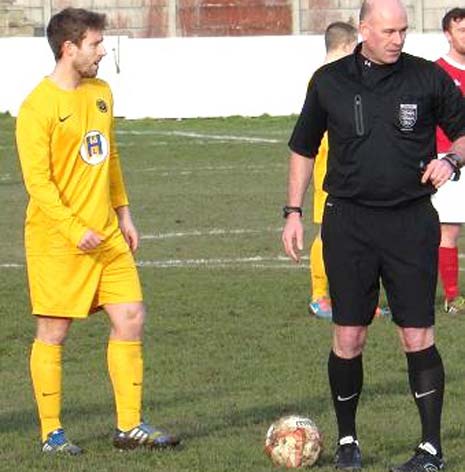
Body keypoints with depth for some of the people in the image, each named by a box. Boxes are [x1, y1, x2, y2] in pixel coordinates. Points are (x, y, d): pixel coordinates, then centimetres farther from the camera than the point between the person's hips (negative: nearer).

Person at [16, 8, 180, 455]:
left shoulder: (100, 93, 11)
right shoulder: (38, 107, -13)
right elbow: (37, 179, -16)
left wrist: (123, 214, 18)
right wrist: (74, 229, -22)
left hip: (106, 234, 7)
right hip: (56, 240, -7)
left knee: (130, 318, 2)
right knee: (52, 333, 0)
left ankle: (130, 427, 10)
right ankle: (51, 434, 9)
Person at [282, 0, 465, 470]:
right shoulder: (329, 81, 3)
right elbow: (303, 148, 14)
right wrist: (293, 211, 9)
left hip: (411, 220, -1)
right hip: (349, 222, 1)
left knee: (418, 336, -3)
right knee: (348, 337, 2)